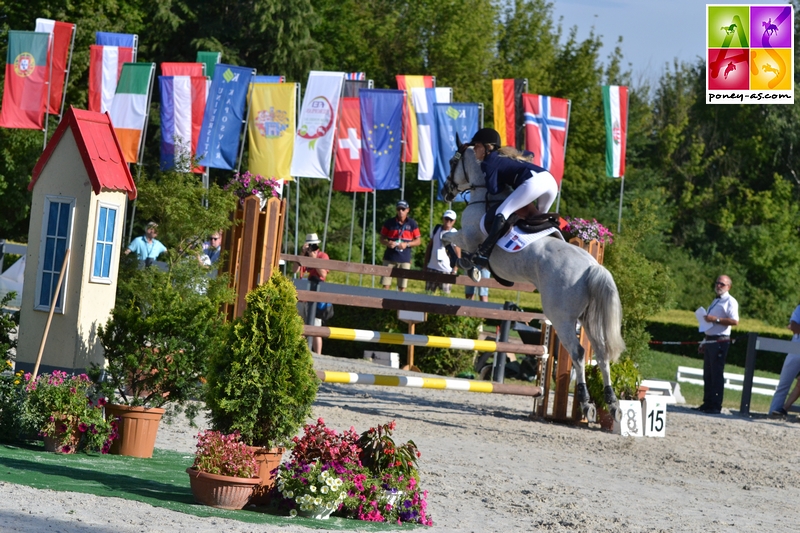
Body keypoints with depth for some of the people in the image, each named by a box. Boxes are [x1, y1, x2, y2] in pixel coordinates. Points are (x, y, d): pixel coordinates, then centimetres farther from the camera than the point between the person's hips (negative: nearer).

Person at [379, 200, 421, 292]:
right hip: (390, 258, 0)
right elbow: (382, 239, 8)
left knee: (402, 287, 1)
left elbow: (418, 241, 5)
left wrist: (406, 244, -12)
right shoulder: (389, 222, 4)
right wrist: (387, 243, -15)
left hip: (404, 260, 0)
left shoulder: (412, 224, 3)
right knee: (385, 285, -3)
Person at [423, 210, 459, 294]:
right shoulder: (436, 229, 10)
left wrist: (455, 271, -12)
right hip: (432, 268, 5)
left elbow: (457, 255, -5)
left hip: (446, 270, -5)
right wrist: (425, 265, 16)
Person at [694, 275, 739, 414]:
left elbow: (734, 321, -21)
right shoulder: (715, 301, 22)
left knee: (717, 374, -8)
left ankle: (716, 405, -7)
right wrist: (704, 343, 25)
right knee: (707, 374, 11)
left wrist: (715, 319, -21)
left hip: (720, 341, -9)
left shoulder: (730, 302, -7)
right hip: (710, 340, 9)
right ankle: (707, 403, 16)